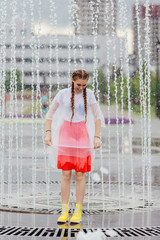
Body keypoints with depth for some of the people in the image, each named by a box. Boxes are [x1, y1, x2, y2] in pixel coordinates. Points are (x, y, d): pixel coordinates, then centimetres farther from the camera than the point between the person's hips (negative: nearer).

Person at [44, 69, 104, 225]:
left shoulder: (89, 94, 1)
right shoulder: (63, 94, -1)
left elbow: (98, 116, 8)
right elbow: (50, 114, 8)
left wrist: (97, 137, 0)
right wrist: (48, 133, 0)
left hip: (82, 135, 0)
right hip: (66, 133, 0)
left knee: (80, 175, -2)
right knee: (66, 174, -4)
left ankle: (78, 212, 4)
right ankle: (64, 211, 1)